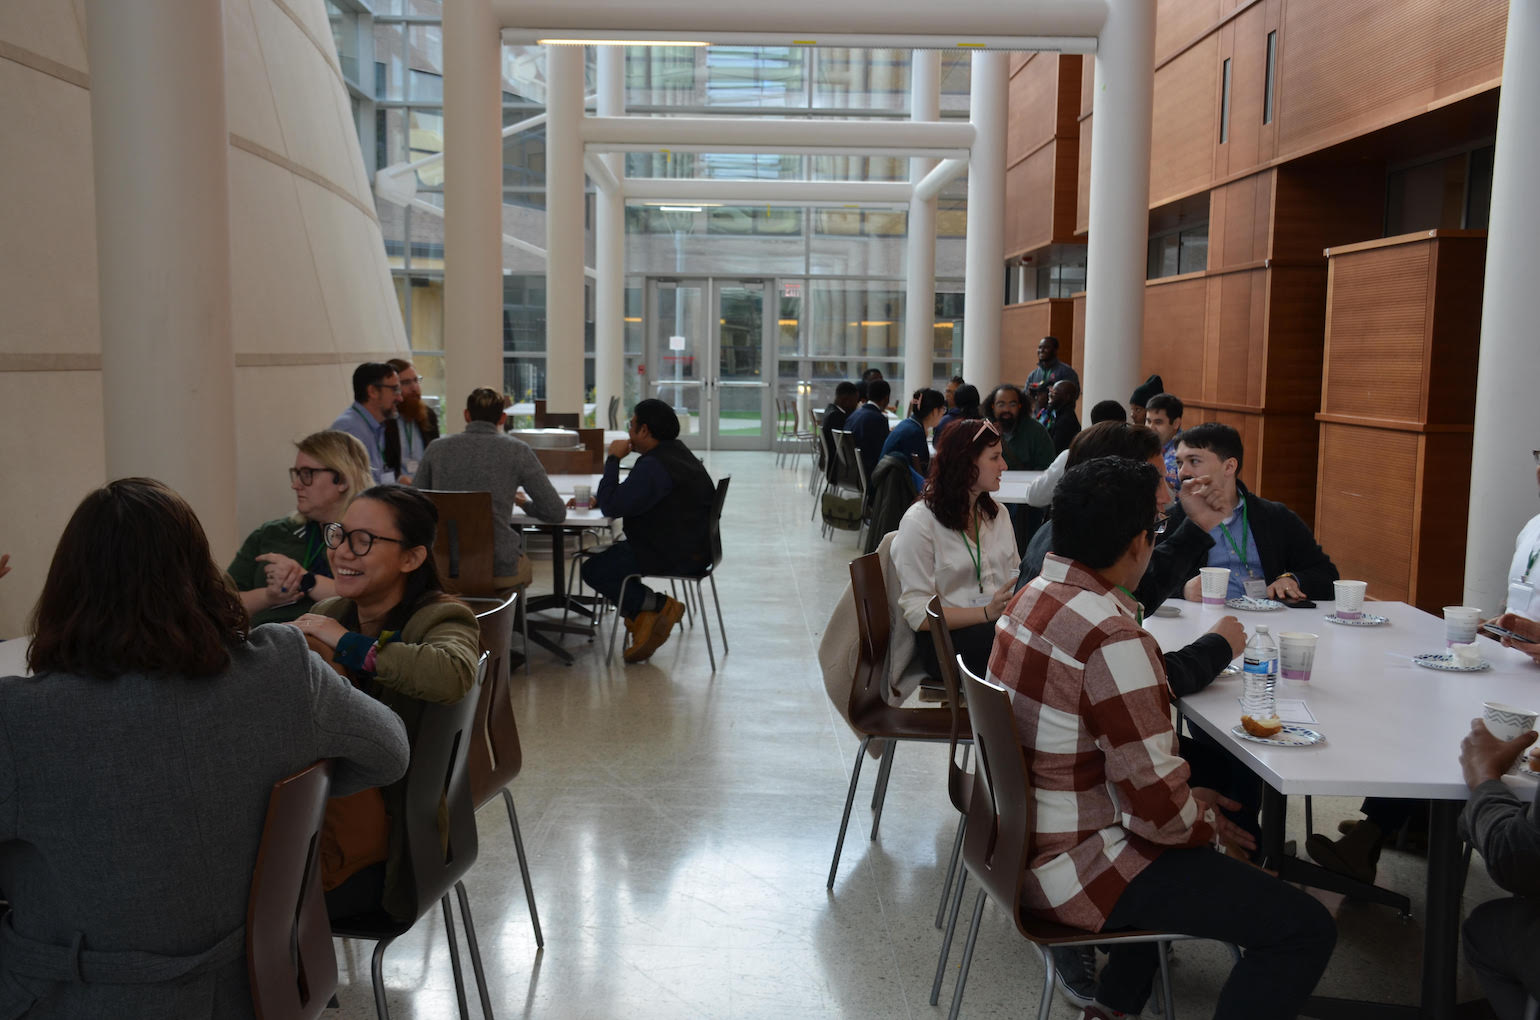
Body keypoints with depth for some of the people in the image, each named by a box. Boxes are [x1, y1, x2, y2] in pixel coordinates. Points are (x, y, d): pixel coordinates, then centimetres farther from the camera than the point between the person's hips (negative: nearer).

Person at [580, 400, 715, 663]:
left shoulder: (654, 465, -21)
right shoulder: (675, 452, 14)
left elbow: (612, 507, -22)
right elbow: (629, 496, 24)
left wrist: (612, 459, -12)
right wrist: (595, 498, 10)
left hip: (675, 556, -11)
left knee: (594, 569, -6)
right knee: (609, 555, 22)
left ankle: (659, 605, -4)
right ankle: (642, 617, 10)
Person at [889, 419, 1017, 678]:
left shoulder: (997, 513, 19)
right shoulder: (919, 521, -5)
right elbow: (917, 612, -10)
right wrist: (986, 613, -22)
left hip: (1000, 624, 7)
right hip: (944, 638, -6)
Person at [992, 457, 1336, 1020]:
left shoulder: (1031, 596, 4)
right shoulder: (1111, 639, -25)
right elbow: (1159, 809, -24)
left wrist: (1187, 801, 12)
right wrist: (1208, 823, -3)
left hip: (1023, 835, 10)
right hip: (1076, 866, -10)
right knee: (1306, 929, -5)